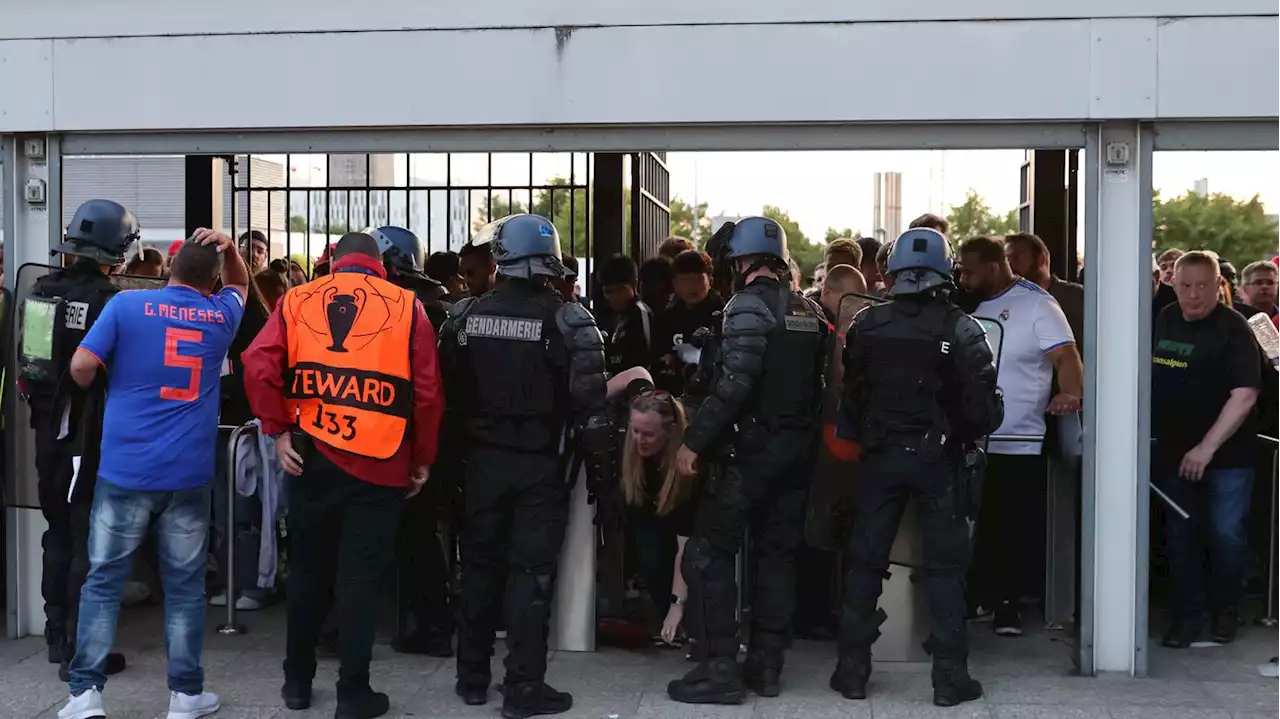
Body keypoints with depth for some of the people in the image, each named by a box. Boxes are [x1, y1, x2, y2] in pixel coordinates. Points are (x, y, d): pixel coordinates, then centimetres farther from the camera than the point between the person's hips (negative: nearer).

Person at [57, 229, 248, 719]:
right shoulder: (221, 315, 6)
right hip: (189, 474, 1)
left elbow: (81, 367, -6)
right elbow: (241, 284, 28)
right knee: (185, 586, 9)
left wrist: (98, 390, 15)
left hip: (125, 469, -1)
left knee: (104, 581, 7)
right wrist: (229, 248, 10)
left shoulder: (127, 305, -2)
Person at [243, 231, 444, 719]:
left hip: (312, 455, 2)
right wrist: (422, 458, 7)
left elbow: (258, 367, -7)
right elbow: (428, 390, -3)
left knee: (308, 569, 16)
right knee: (360, 577, 4)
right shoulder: (407, 306, 1)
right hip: (380, 462, -2)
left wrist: (278, 430, 0)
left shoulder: (296, 301, 6)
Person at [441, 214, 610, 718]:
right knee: (531, 571, 2)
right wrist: (598, 460, -5)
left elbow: (449, 391, 4)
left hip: (483, 459, 3)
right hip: (539, 465, -3)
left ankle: (472, 678, 23)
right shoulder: (566, 320, -11)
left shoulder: (466, 314, 0)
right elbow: (588, 398, -14)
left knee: (480, 565, 14)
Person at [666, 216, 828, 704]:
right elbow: (819, 381, 11)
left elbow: (735, 383, -21)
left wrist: (694, 440, -18)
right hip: (798, 447, 8)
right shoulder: (811, 311, 12)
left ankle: (722, 668, -5)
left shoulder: (749, 304, -12)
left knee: (708, 553, -2)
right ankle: (767, 664, 16)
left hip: (750, 446, -8)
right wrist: (804, 434, 16)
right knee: (777, 554, 12)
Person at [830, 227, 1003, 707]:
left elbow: (850, 395, 3)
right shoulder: (960, 329, -11)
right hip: (938, 460, -2)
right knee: (944, 567, 6)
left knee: (865, 561, 10)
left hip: (881, 456, 2)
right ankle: (949, 677, 9)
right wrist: (970, 432, 7)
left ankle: (852, 671, 14)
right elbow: (984, 405, -12)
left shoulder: (867, 325, -2)